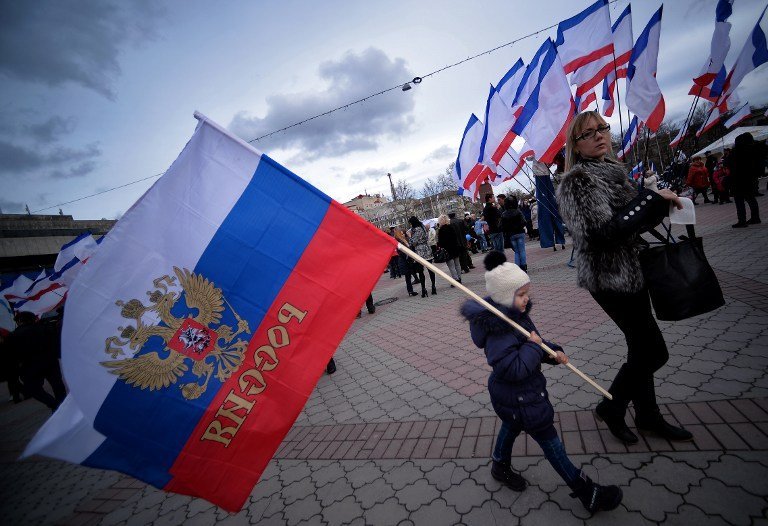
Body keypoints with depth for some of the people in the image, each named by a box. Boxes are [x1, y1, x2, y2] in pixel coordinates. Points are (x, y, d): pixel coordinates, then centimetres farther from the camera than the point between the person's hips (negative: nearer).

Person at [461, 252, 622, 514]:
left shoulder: (517, 314, -2)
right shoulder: (497, 329, -34)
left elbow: (534, 341, 10)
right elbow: (514, 368, -36)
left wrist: (553, 351, -6)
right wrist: (534, 346, -26)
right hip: (519, 399, -10)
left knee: (511, 426, 29)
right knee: (549, 440, 5)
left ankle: (501, 467, 53)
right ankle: (586, 492, 23)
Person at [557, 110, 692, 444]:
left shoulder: (610, 171, 13)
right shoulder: (578, 181, -16)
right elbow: (603, 232, -27)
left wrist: (658, 207, 5)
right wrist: (653, 199, -22)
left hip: (628, 272, 9)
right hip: (609, 277, -9)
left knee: (642, 348, 16)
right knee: (654, 351, -1)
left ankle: (648, 415, 34)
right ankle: (610, 407, 20)